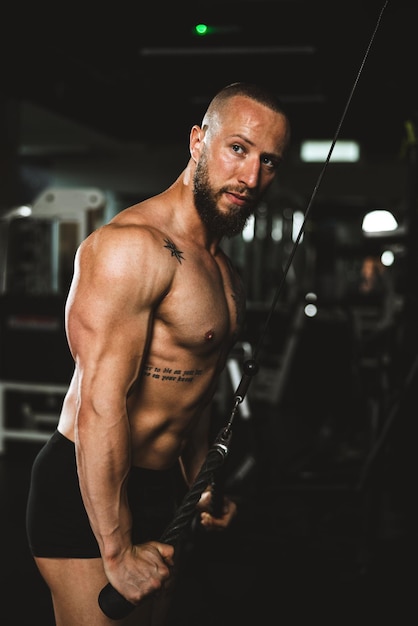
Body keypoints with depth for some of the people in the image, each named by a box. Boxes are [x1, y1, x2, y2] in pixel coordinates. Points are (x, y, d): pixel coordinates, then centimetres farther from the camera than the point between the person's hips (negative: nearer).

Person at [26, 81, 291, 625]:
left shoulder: (222, 267, 10)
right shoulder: (131, 246, -20)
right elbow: (100, 406, -25)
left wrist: (201, 483, 18)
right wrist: (118, 551, -23)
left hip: (156, 491, 9)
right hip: (89, 497, -9)